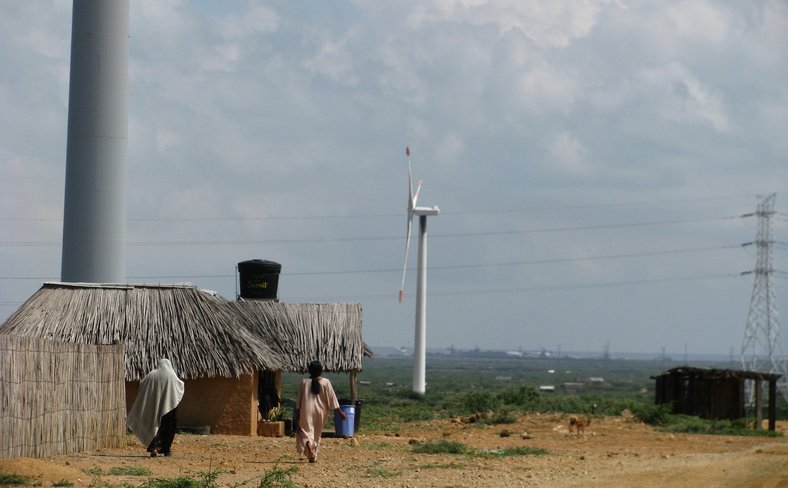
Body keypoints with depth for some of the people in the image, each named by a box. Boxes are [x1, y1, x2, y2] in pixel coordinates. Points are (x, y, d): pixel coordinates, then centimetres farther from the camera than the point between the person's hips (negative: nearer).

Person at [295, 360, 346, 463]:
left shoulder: (304, 382, -2)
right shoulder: (325, 382, -4)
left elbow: (299, 399, 2)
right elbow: (332, 398, -3)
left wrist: (298, 413, 11)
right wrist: (340, 412, 2)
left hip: (306, 411, -1)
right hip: (320, 412, 1)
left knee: (306, 431, 2)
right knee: (317, 434, 16)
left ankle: (308, 443, -33)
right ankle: (313, 456, 19)